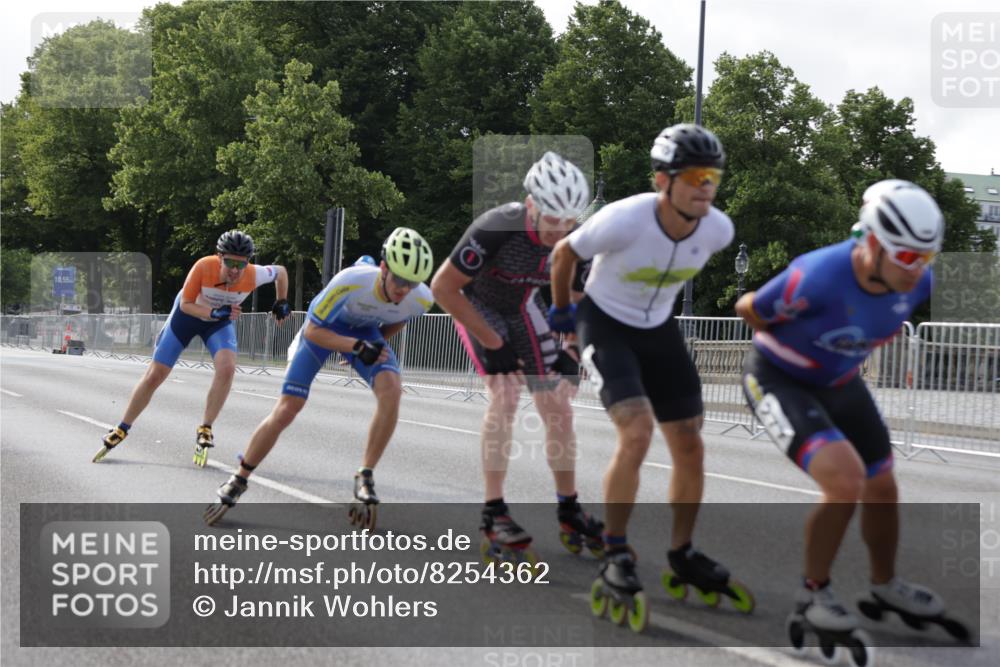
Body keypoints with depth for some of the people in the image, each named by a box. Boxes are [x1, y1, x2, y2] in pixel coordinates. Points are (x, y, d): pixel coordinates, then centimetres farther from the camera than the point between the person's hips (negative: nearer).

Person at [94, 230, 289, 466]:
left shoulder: (253, 275, -31)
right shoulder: (204, 267, -36)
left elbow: (281, 271, -9)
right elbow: (186, 305, -25)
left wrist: (282, 303, -3)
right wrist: (215, 312, -39)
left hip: (221, 322, 1)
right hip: (187, 314, -1)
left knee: (227, 368, -27)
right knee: (155, 375, 1)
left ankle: (205, 431, -11)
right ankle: (121, 431, 19)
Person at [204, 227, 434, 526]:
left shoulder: (421, 299, -26)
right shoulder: (350, 282, -39)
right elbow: (313, 331, -25)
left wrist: (373, 346, 3)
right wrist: (358, 346, -34)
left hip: (365, 331, 3)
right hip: (323, 328, -2)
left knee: (391, 389, -28)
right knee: (286, 411, -8)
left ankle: (365, 478, -15)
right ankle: (237, 482, 12)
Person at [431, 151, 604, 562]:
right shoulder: (494, 230, -36)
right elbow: (443, 287, -27)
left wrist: (569, 356, -7)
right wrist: (492, 341, -23)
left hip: (524, 310, 5)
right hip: (478, 307, -5)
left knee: (558, 408, 0)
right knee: (505, 395, -22)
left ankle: (569, 512, 14)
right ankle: (493, 516, -18)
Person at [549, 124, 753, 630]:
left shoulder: (717, 230, -16)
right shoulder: (624, 220, -30)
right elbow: (564, 253, -10)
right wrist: (560, 309, 4)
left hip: (658, 331, 6)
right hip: (605, 326, -5)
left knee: (690, 448, 4)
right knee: (637, 431, -25)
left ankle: (682, 557, 23)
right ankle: (615, 560, -11)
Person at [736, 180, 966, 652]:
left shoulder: (918, 282, -18)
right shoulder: (818, 277, -36)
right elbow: (747, 309, -17)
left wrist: (843, 349, 12)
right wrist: (797, 345, 0)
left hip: (841, 384, 6)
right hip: (778, 382, -6)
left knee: (881, 490, 13)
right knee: (845, 481, -23)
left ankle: (885, 583, 41)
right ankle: (813, 593, -1)